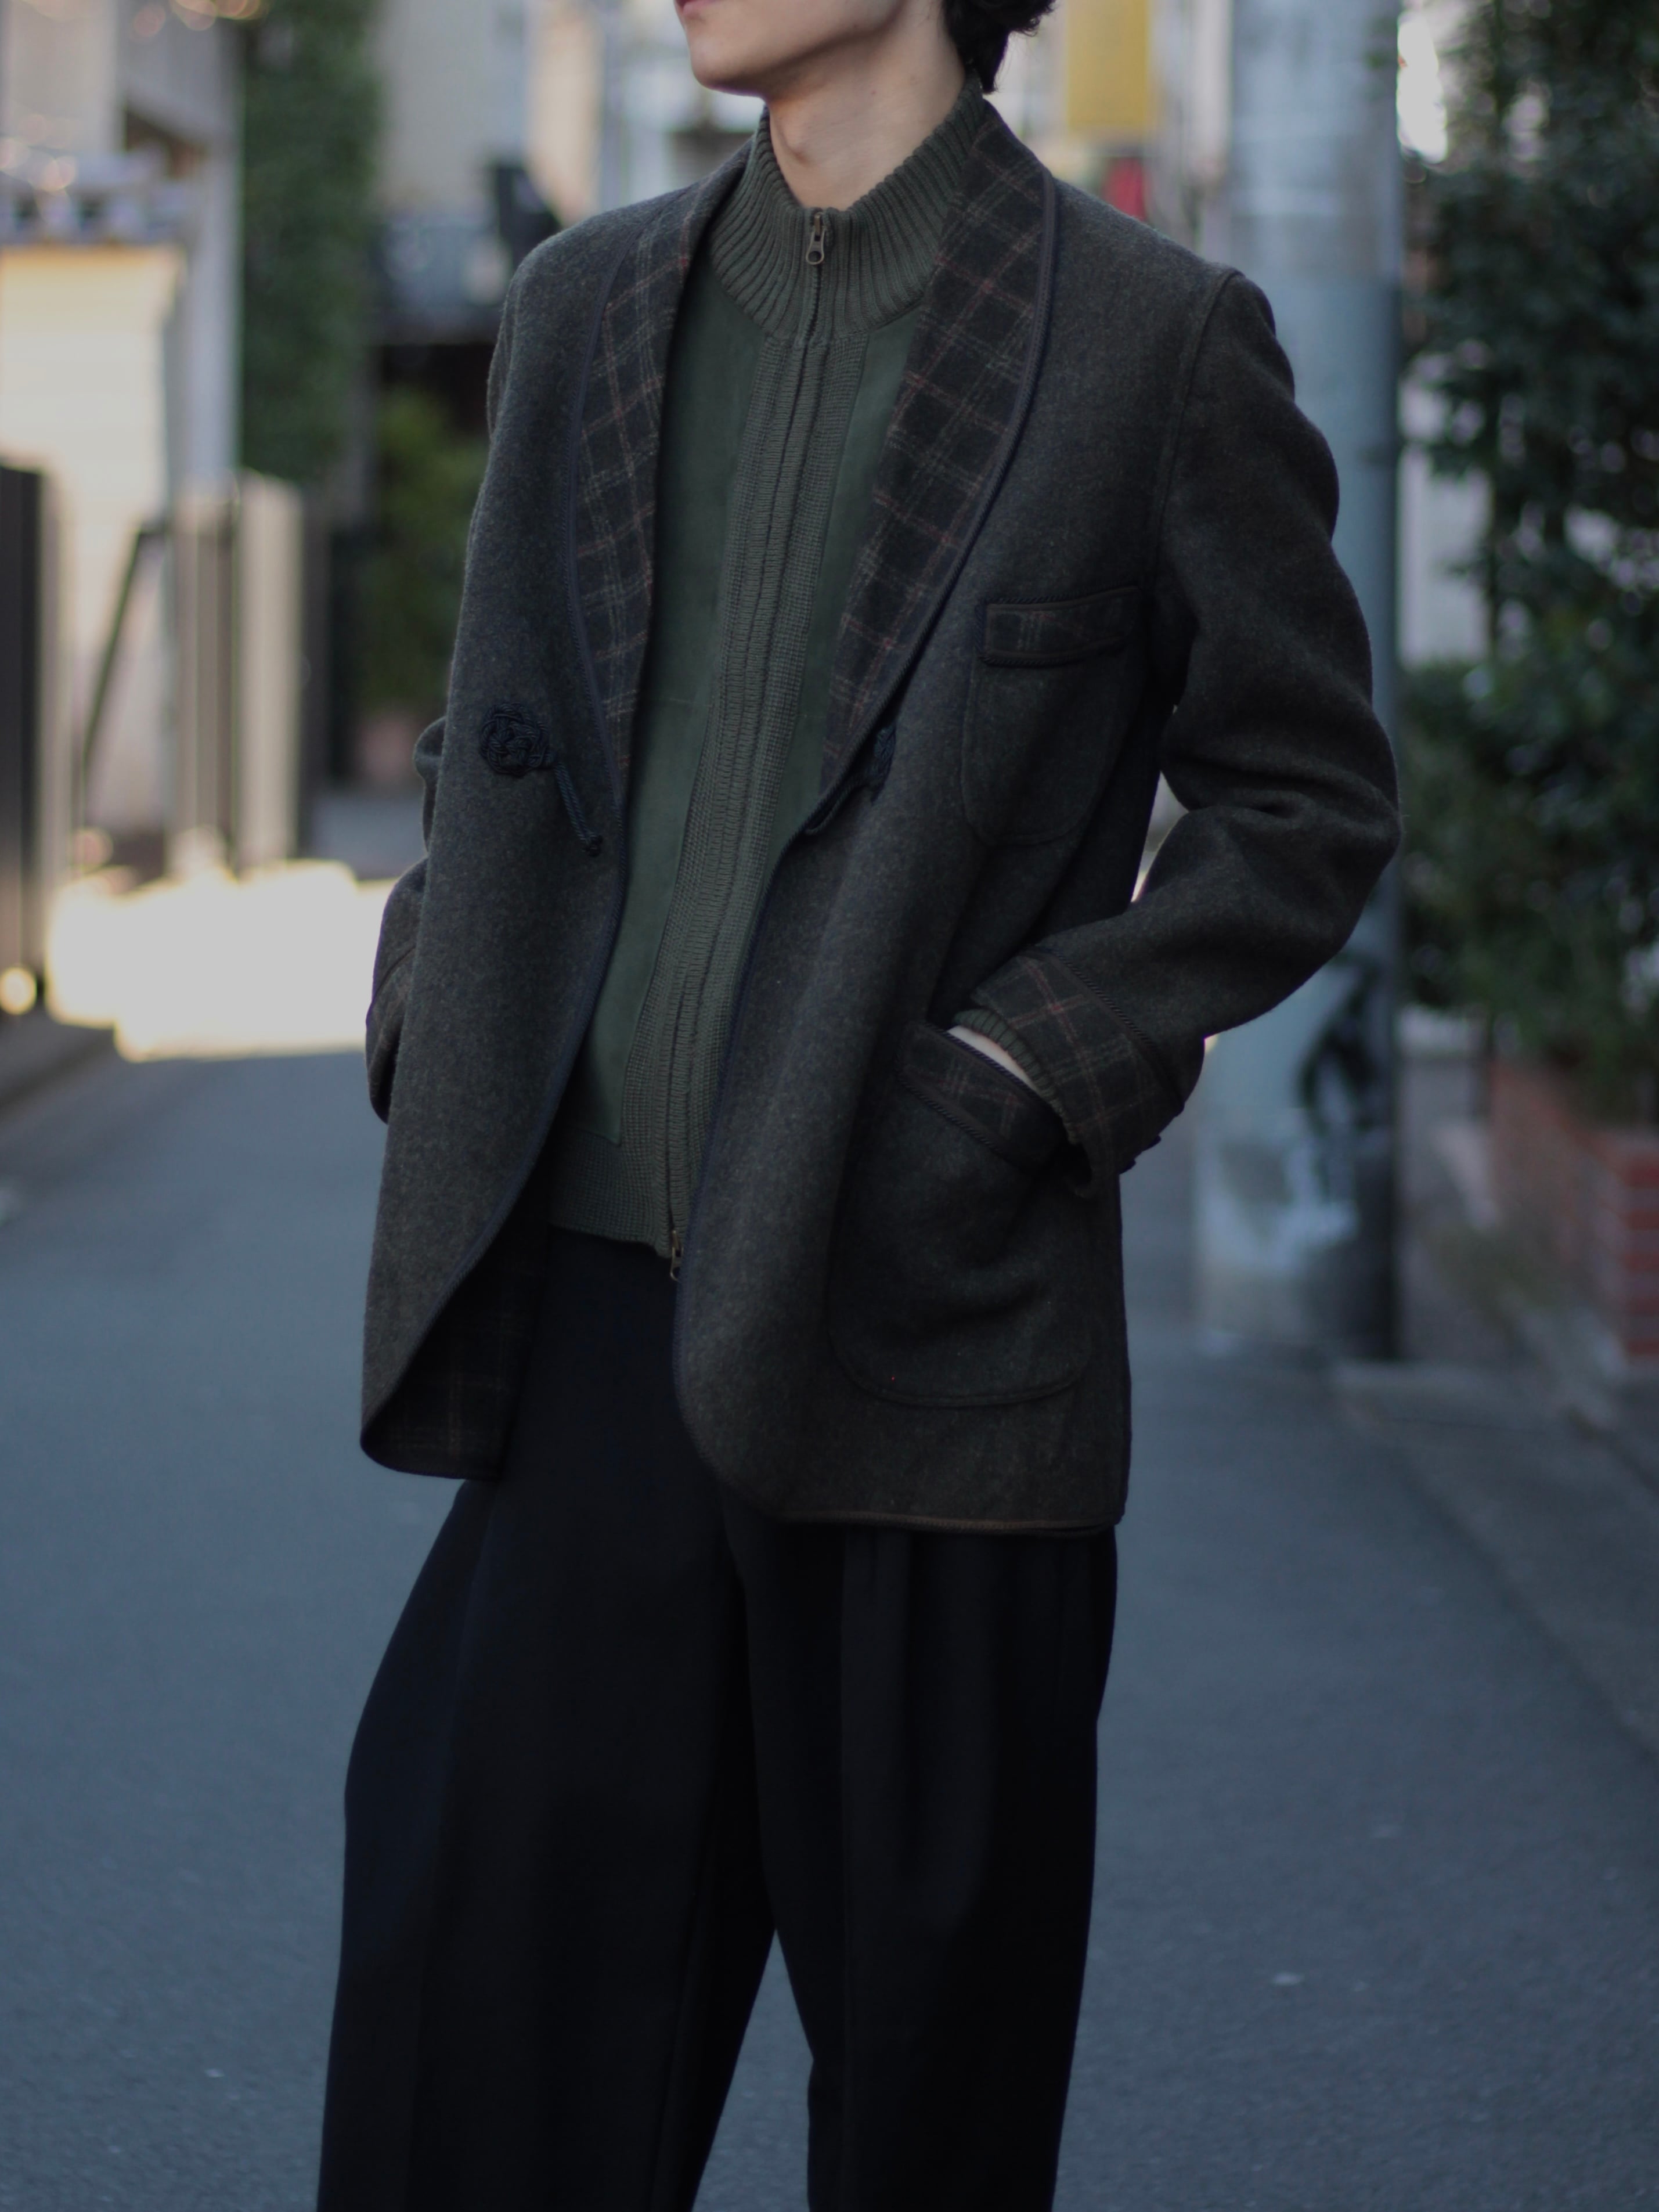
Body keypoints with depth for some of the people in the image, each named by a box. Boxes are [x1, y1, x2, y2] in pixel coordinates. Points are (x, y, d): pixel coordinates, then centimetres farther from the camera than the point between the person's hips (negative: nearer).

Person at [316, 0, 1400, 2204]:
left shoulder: (1156, 338, -2)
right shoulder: (585, 307, 13)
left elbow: (1310, 802, 1)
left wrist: (1021, 1078, -9)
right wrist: (437, 1053, 7)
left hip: (929, 1334, -4)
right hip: (606, 1302, 4)